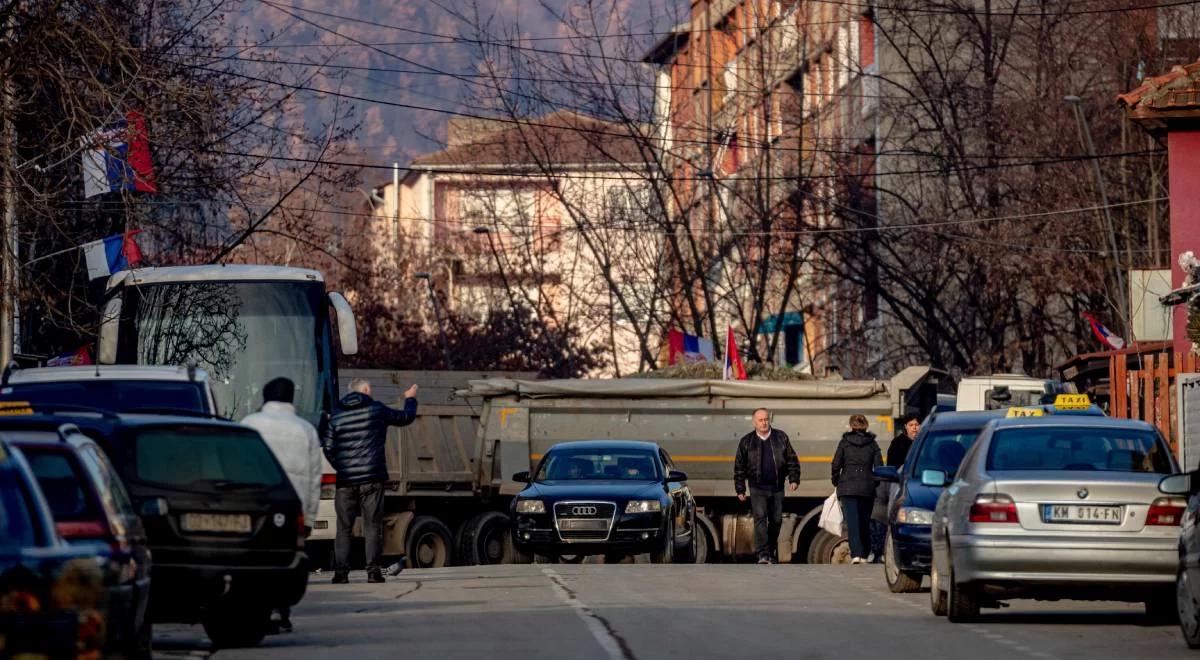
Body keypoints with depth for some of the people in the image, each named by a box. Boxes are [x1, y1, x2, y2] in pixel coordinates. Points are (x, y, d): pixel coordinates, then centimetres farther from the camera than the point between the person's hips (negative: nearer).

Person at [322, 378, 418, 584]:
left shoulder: (336, 417, 7)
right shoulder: (377, 410, 1)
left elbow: (328, 448, 4)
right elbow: (406, 418, 15)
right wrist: (410, 399, 34)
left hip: (345, 481, 2)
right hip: (371, 479, -2)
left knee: (343, 528, 4)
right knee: (372, 527, 1)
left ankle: (341, 572, -1)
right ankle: (373, 571, -4)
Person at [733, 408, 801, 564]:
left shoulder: (781, 438, 7)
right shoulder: (746, 441, 4)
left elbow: (792, 460, 10)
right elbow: (739, 467, 7)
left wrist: (794, 478, -2)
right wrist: (740, 489, 4)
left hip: (777, 488, 2)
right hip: (757, 488, -2)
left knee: (776, 521, 7)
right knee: (760, 518, -15)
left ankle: (772, 554, 22)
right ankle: (763, 555, -21)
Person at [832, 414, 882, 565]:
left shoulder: (845, 442, 1)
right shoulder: (872, 443, 5)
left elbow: (836, 465, -1)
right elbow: (879, 467, 1)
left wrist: (836, 483, 13)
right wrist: (875, 483, 14)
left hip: (847, 487, -2)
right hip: (867, 487, 2)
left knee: (852, 521, -7)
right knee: (865, 522, 13)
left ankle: (856, 554, -21)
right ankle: (864, 555, 15)